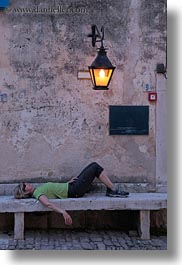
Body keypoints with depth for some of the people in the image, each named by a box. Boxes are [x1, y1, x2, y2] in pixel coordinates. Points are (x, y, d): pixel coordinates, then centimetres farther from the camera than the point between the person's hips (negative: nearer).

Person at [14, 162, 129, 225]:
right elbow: (47, 203, -34)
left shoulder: (38, 189, 12)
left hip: (72, 187, 9)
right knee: (95, 167, -9)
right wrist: (63, 211, -45)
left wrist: (68, 182, 13)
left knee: (94, 165, 7)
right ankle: (114, 190, 0)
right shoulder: (37, 193, -16)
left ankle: (111, 189, 11)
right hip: (74, 191, -9)